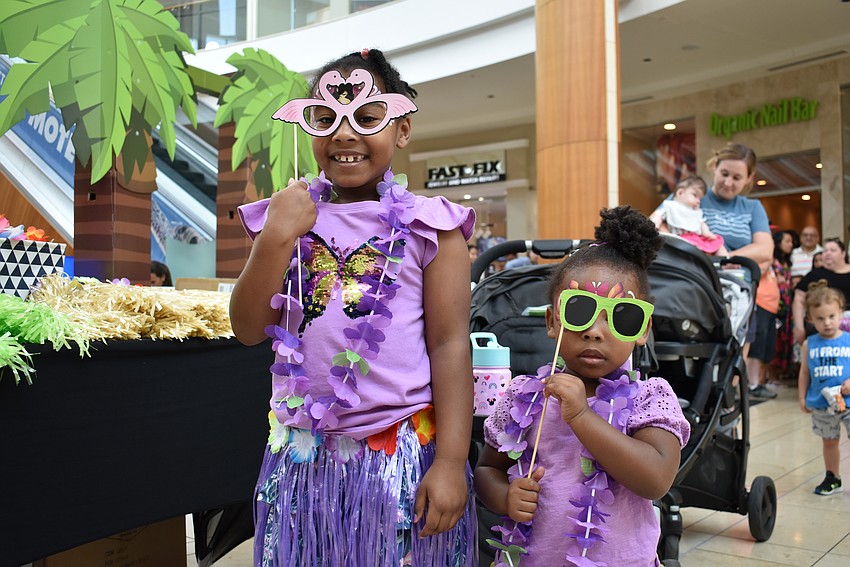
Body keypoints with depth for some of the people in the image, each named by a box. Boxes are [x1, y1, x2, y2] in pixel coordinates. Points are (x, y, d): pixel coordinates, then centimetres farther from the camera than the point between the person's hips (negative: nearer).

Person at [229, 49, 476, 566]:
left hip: (404, 454, -3)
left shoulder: (428, 226, -4)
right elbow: (249, 329, 0)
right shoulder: (289, 217, 4)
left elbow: (450, 344, -7)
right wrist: (277, 238, -14)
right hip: (303, 458, 3)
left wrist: (451, 462, -12)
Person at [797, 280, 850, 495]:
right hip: (821, 405, 3)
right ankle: (832, 478, 34)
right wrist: (803, 398, 5)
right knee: (829, 441, 18)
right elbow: (805, 373, 7)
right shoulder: (809, 344, 0)